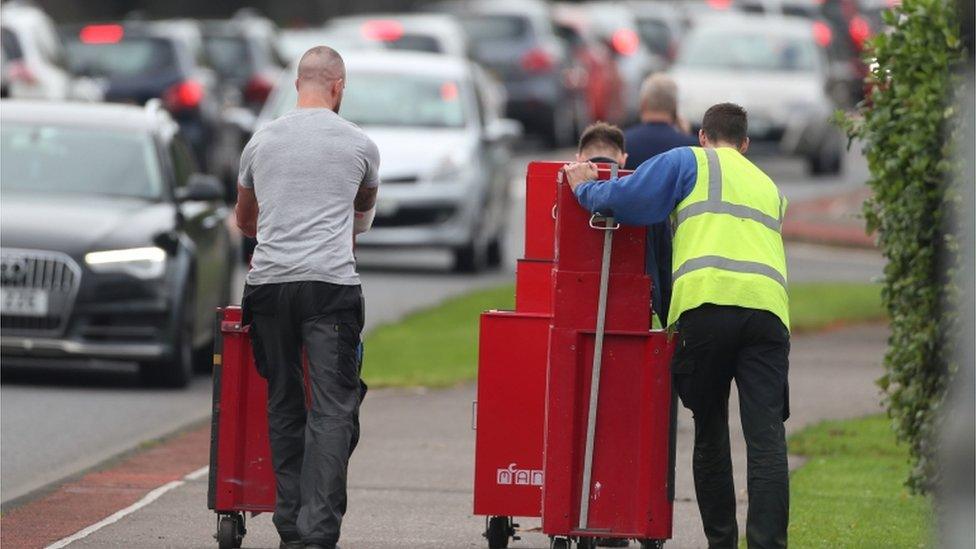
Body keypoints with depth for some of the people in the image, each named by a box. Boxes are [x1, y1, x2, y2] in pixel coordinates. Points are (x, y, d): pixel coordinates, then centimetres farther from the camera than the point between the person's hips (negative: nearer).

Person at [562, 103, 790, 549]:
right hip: (768, 307, 3)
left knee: (710, 433, 11)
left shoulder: (690, 162, 16)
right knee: (766, 438, -7)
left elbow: (627, 200, 6)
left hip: (705, 300, -3)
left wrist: (585, 188, 25)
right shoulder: (769, 187, 33)